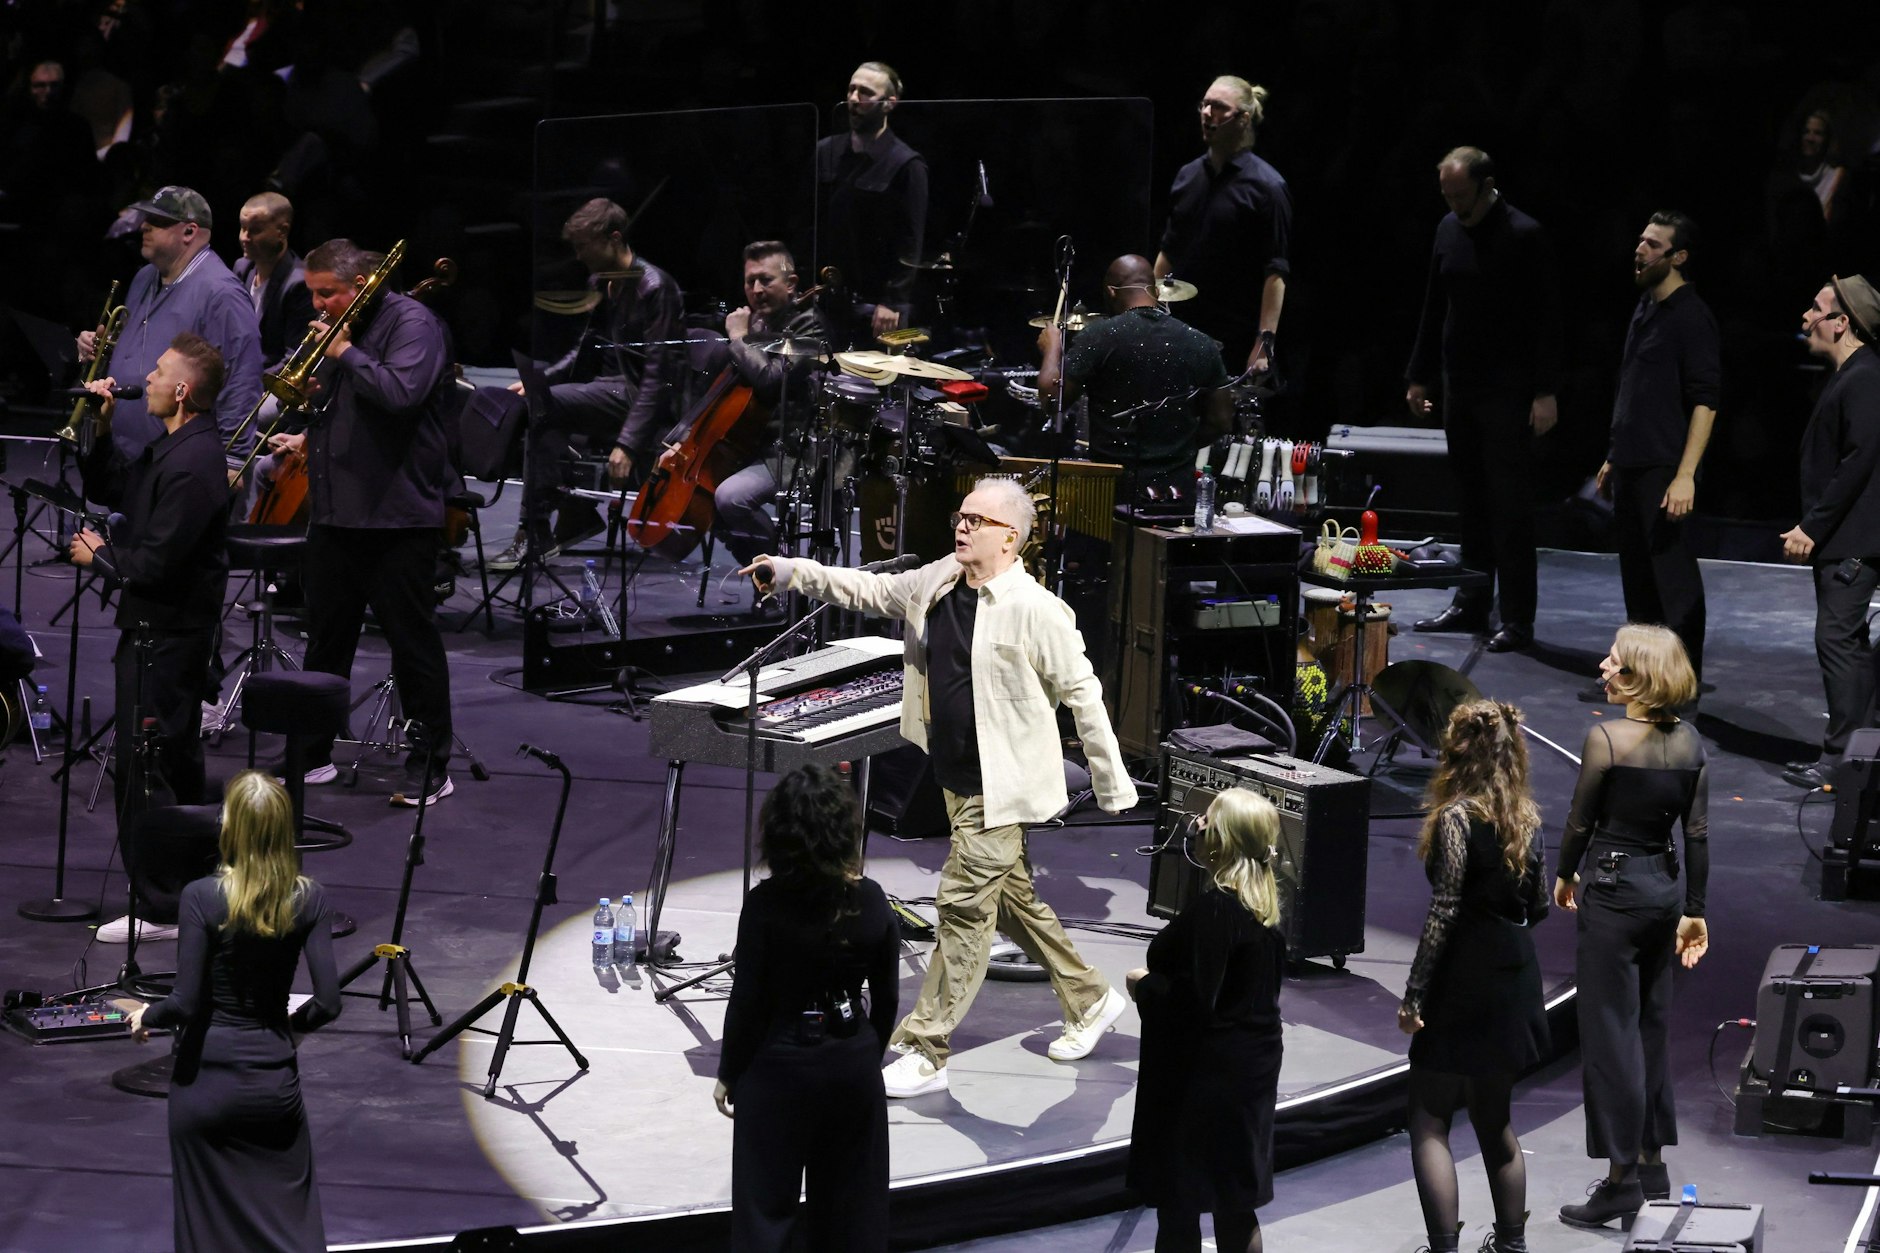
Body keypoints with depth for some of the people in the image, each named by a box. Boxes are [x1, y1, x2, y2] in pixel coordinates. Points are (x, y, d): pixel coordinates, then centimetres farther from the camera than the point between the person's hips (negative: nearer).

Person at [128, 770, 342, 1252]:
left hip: (207, 1080, -2)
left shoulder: (202, 899, -15)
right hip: (274, 1077, 3)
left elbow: (186, 1004, -16)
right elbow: (328, 1002, -8)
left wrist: (146, 1017, 4)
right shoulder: (308, 900, -6)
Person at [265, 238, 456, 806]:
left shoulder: (411, 323, -11)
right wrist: (310, 437, 10)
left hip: (396, 512, -8)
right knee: (326, 636, 13)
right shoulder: (339, 328, 15)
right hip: (336, 510, 8)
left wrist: (347, 353, -16)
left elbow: (400, 393, -28)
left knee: (412, 639, -2)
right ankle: (313, 754, 23)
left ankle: (430, 766, 4)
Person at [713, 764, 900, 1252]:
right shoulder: (871, 901, -7)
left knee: (765, 1210, 6)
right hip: (854, 1061, 4)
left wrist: (727, 1074, 0)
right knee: (852, 1210, 15)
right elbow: (887, 998, 2)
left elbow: (746, 1001, -13)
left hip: (779, 1065, -4)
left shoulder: (766, 905, -18)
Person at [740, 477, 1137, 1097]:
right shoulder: (937, 584, 5)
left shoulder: (1035, 609, -17)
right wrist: (793, 573, 3)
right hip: (957, 781, 8)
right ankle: (1091, 999, 36)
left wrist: (1113, 785, -9)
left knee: (964, 907, -6)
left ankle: (924, 1051, -1)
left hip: (1000, 787, -8)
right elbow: (869, 589, 15)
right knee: (1013, 900, 19)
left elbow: (1082, 693, -13)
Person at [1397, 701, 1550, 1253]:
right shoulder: (1526, 817, 7)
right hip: (1516, 981, 7)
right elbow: (1538, 906, 11)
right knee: (1494, 1121, 18)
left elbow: (1444, 912, -17)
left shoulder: (1457, 817, -13)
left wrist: (1413, 994, -15)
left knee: (1429, 1122, -4)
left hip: (1464, 985, -7)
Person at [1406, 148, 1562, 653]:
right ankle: (1471, 604, 18)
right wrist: (1420, 377, 17)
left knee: (1509, 506, -5)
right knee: (1471, 500, 11)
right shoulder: (1449, 230, 9)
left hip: (1506, 392, -7)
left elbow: (1546, 317, -12)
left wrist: (1545, 393, -16)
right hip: (1460, 385, 7)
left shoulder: (1523, 236, -11)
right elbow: (1434, 308, 18)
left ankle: (1518, 619, -2)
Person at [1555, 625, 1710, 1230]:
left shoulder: (1607, 739, -16)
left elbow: (1581, 820, -7)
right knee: (1652, 1025, 17)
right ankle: (1652, 1163, 23)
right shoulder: (1689, 742, 1)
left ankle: (1622, 1178, -1)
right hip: (1667, 886, 7)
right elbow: (1697, 832, 4)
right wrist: (1694, 910, 11)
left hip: (1613, 890, -6)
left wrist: (1565, 876, 11)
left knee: (1609, 1030, -1)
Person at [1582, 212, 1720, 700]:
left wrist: (1685, 475, -23)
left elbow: (1705, 401, -17)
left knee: (1674, 580, -5)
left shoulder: (1690, 317, -12)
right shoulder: (1645, 308, 15)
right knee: (1637, 577, 14)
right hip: (1631, 467, 9)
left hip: (1664, 471, -9)